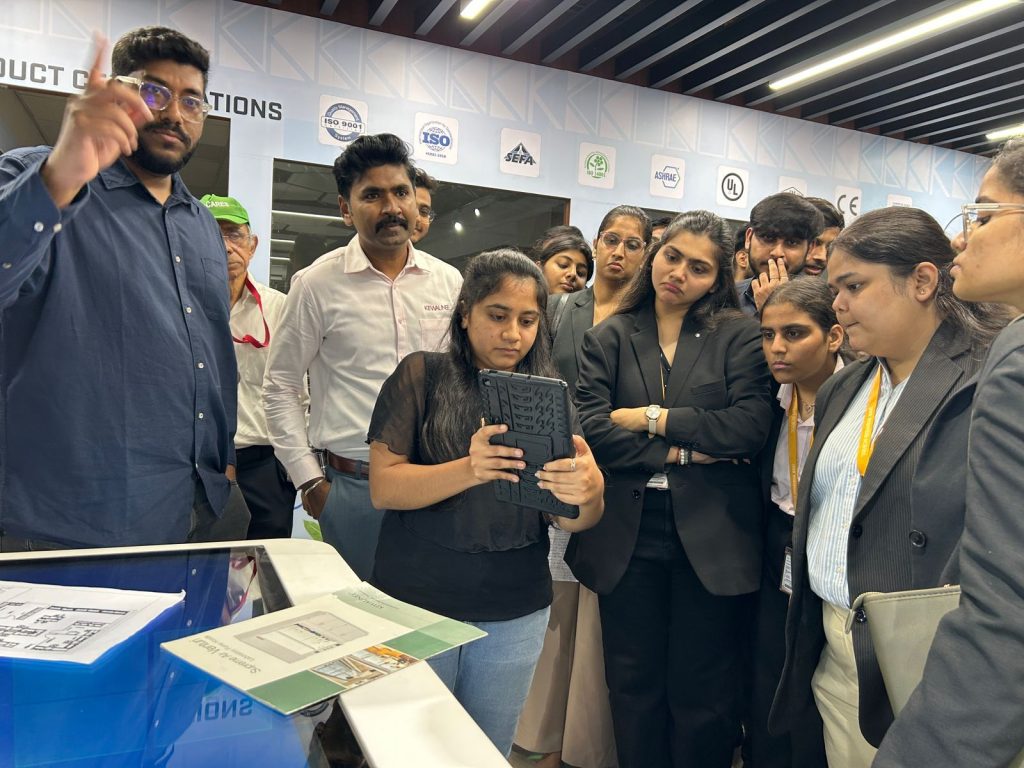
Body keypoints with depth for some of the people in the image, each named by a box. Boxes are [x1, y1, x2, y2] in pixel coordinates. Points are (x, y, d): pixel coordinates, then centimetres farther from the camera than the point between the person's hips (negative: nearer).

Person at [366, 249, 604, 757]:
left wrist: (589, 490, -28)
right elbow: (383, 487, -13)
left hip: (516, 614, 2)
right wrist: (469, 470, -30)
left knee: (489, 750, 17)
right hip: (415, 602, -2)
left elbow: (574, 521, -4)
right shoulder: (422, 376, -5)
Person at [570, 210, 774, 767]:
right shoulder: (608, 339, 6)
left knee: (702, 698, 11)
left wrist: (653, 418, -10)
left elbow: (751, 426, -12)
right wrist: (679, 454, -13)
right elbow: (588, 428, -8)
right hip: (628, 538, 2)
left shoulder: (738, 336, 3)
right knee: (634, 691, 16)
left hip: (711, 539, -1)